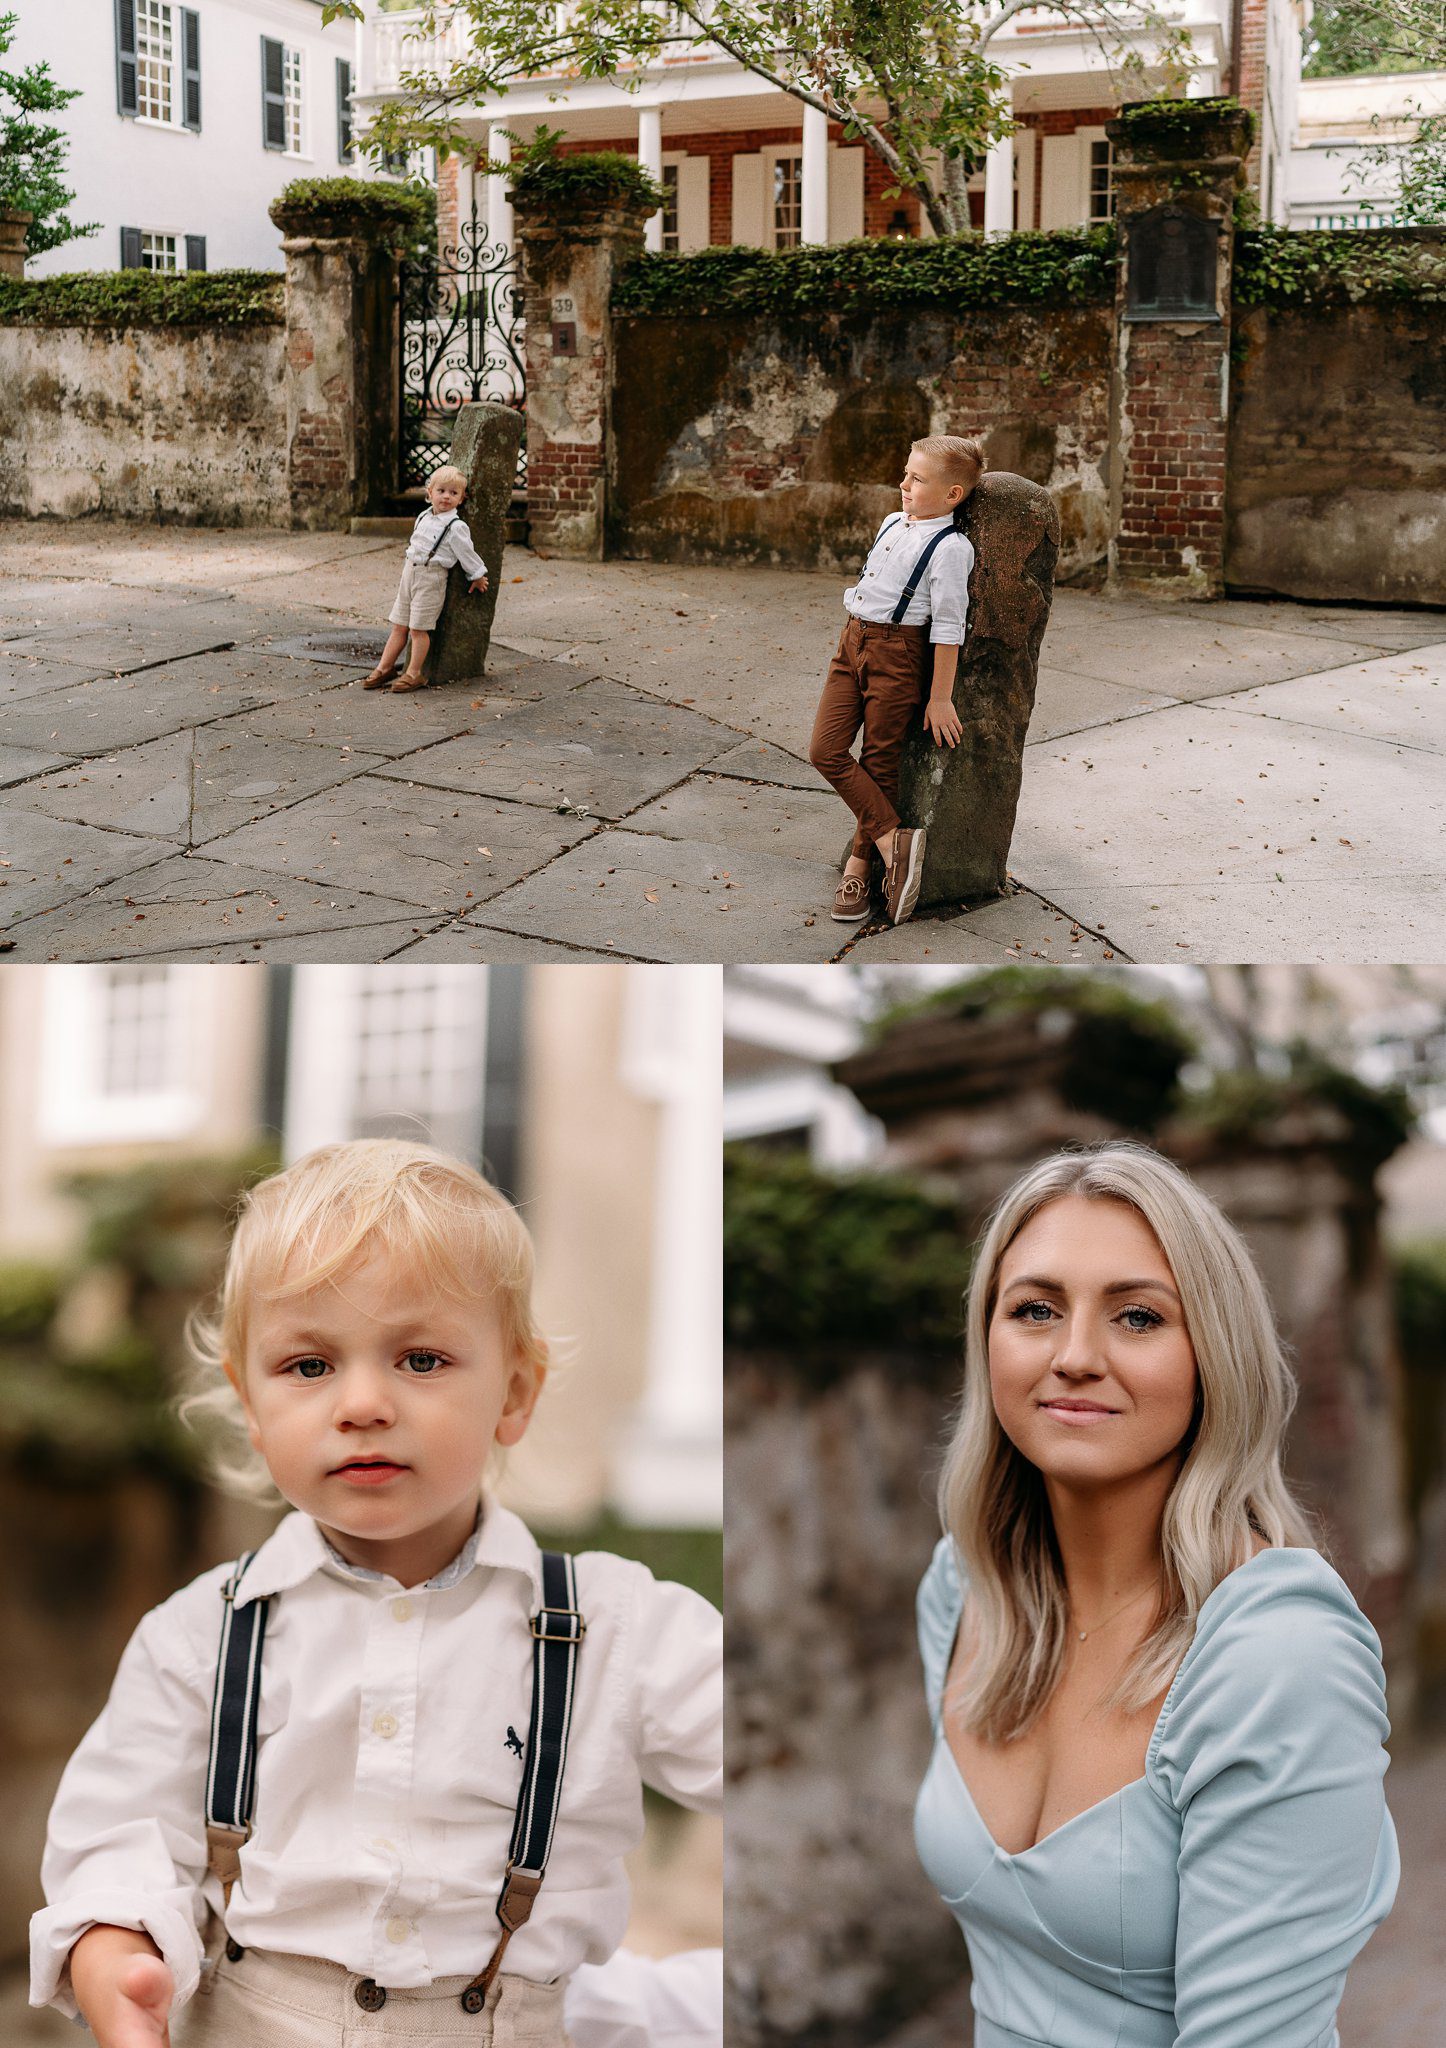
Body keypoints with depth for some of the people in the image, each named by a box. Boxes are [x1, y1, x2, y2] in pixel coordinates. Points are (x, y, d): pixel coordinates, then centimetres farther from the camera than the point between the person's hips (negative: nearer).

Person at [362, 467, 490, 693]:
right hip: (409, 573, 7)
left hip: (431, 579, -7)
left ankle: (414, 674, 4)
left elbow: (467, 553, -3)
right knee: (398, 625, 10)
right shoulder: (423, 517, 10)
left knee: (418, 628, -5)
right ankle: (384, 668, 16)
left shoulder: (456, 527, -11)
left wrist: (478, 577, 4)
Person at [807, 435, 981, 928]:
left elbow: (948, 626, -13)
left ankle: (860, 868, 12)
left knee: (878, 765, 1)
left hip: (896, 656, -8)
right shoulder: (892, 523, 11)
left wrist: (940, 698, -13)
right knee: (825, 750, -2)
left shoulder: (950, 547, -13)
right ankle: (893, 840, 0)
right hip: (852, 642, 8)